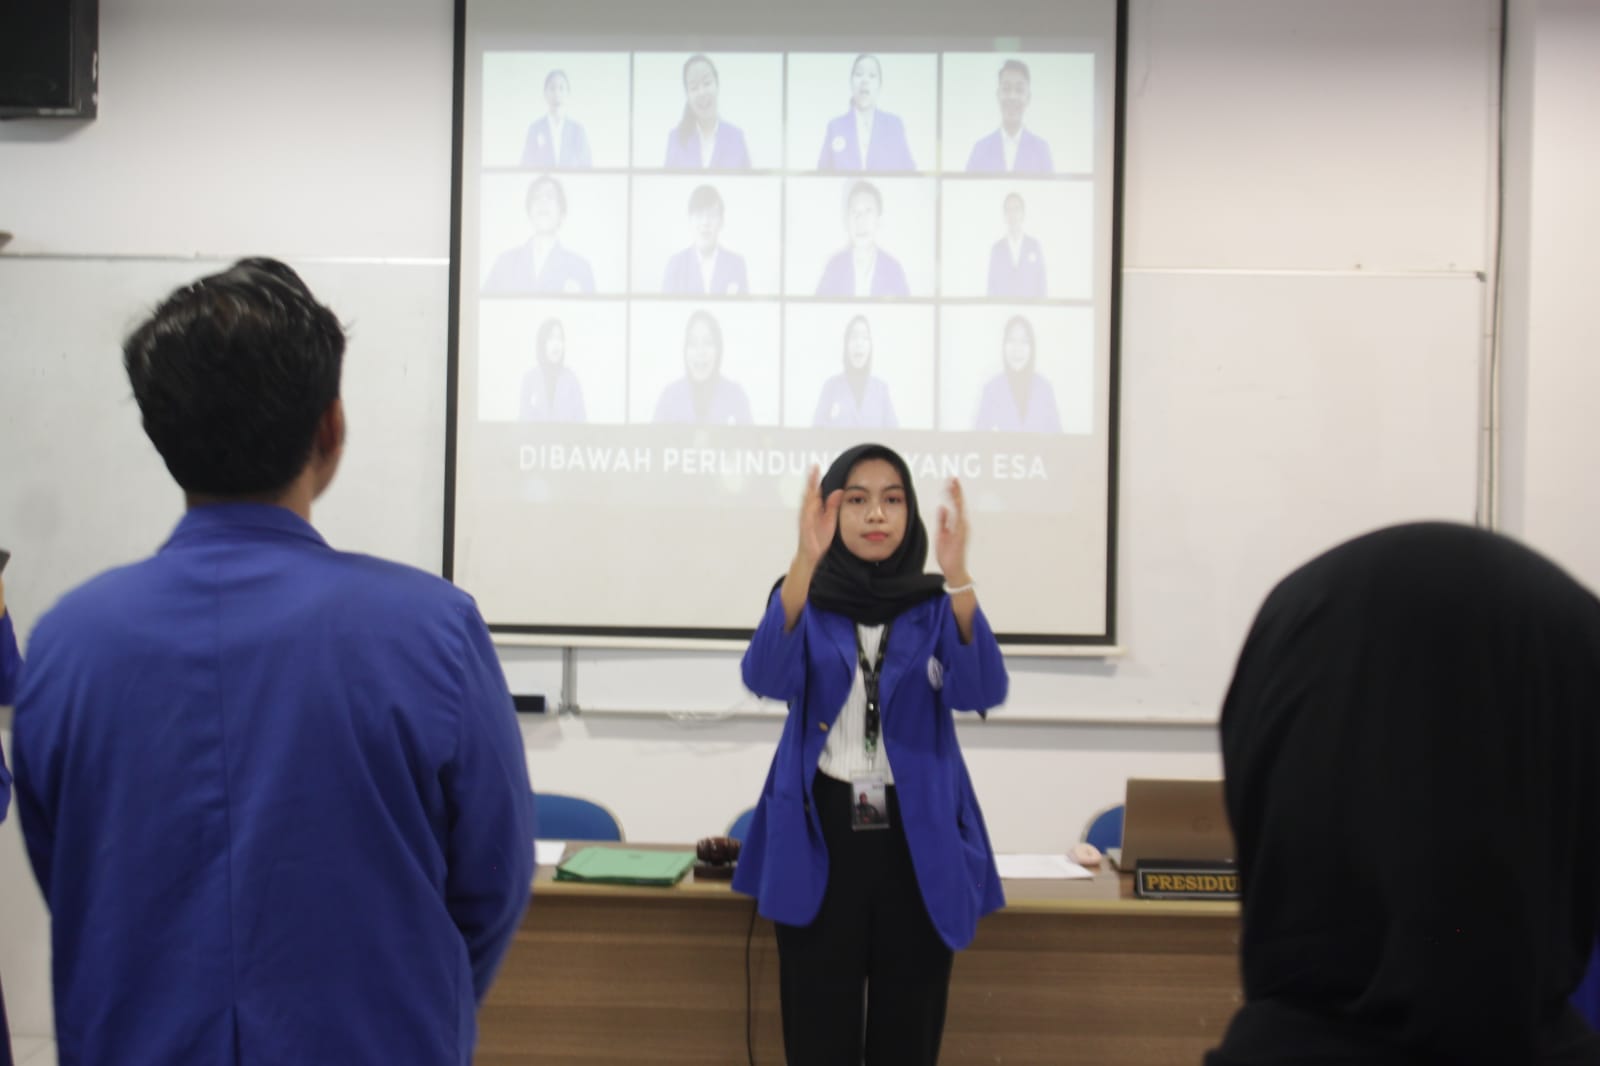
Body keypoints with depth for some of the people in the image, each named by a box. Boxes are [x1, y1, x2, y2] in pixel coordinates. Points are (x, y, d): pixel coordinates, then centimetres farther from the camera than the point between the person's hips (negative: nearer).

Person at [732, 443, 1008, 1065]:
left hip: (918, 838, 1)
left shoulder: (935, 607, 3)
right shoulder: (806, 601, 2)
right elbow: (766, 678, -19)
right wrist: (804, 562, -31)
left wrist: (957, 576, -29)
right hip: (820, 835, -1)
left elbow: (981, 692, -15)